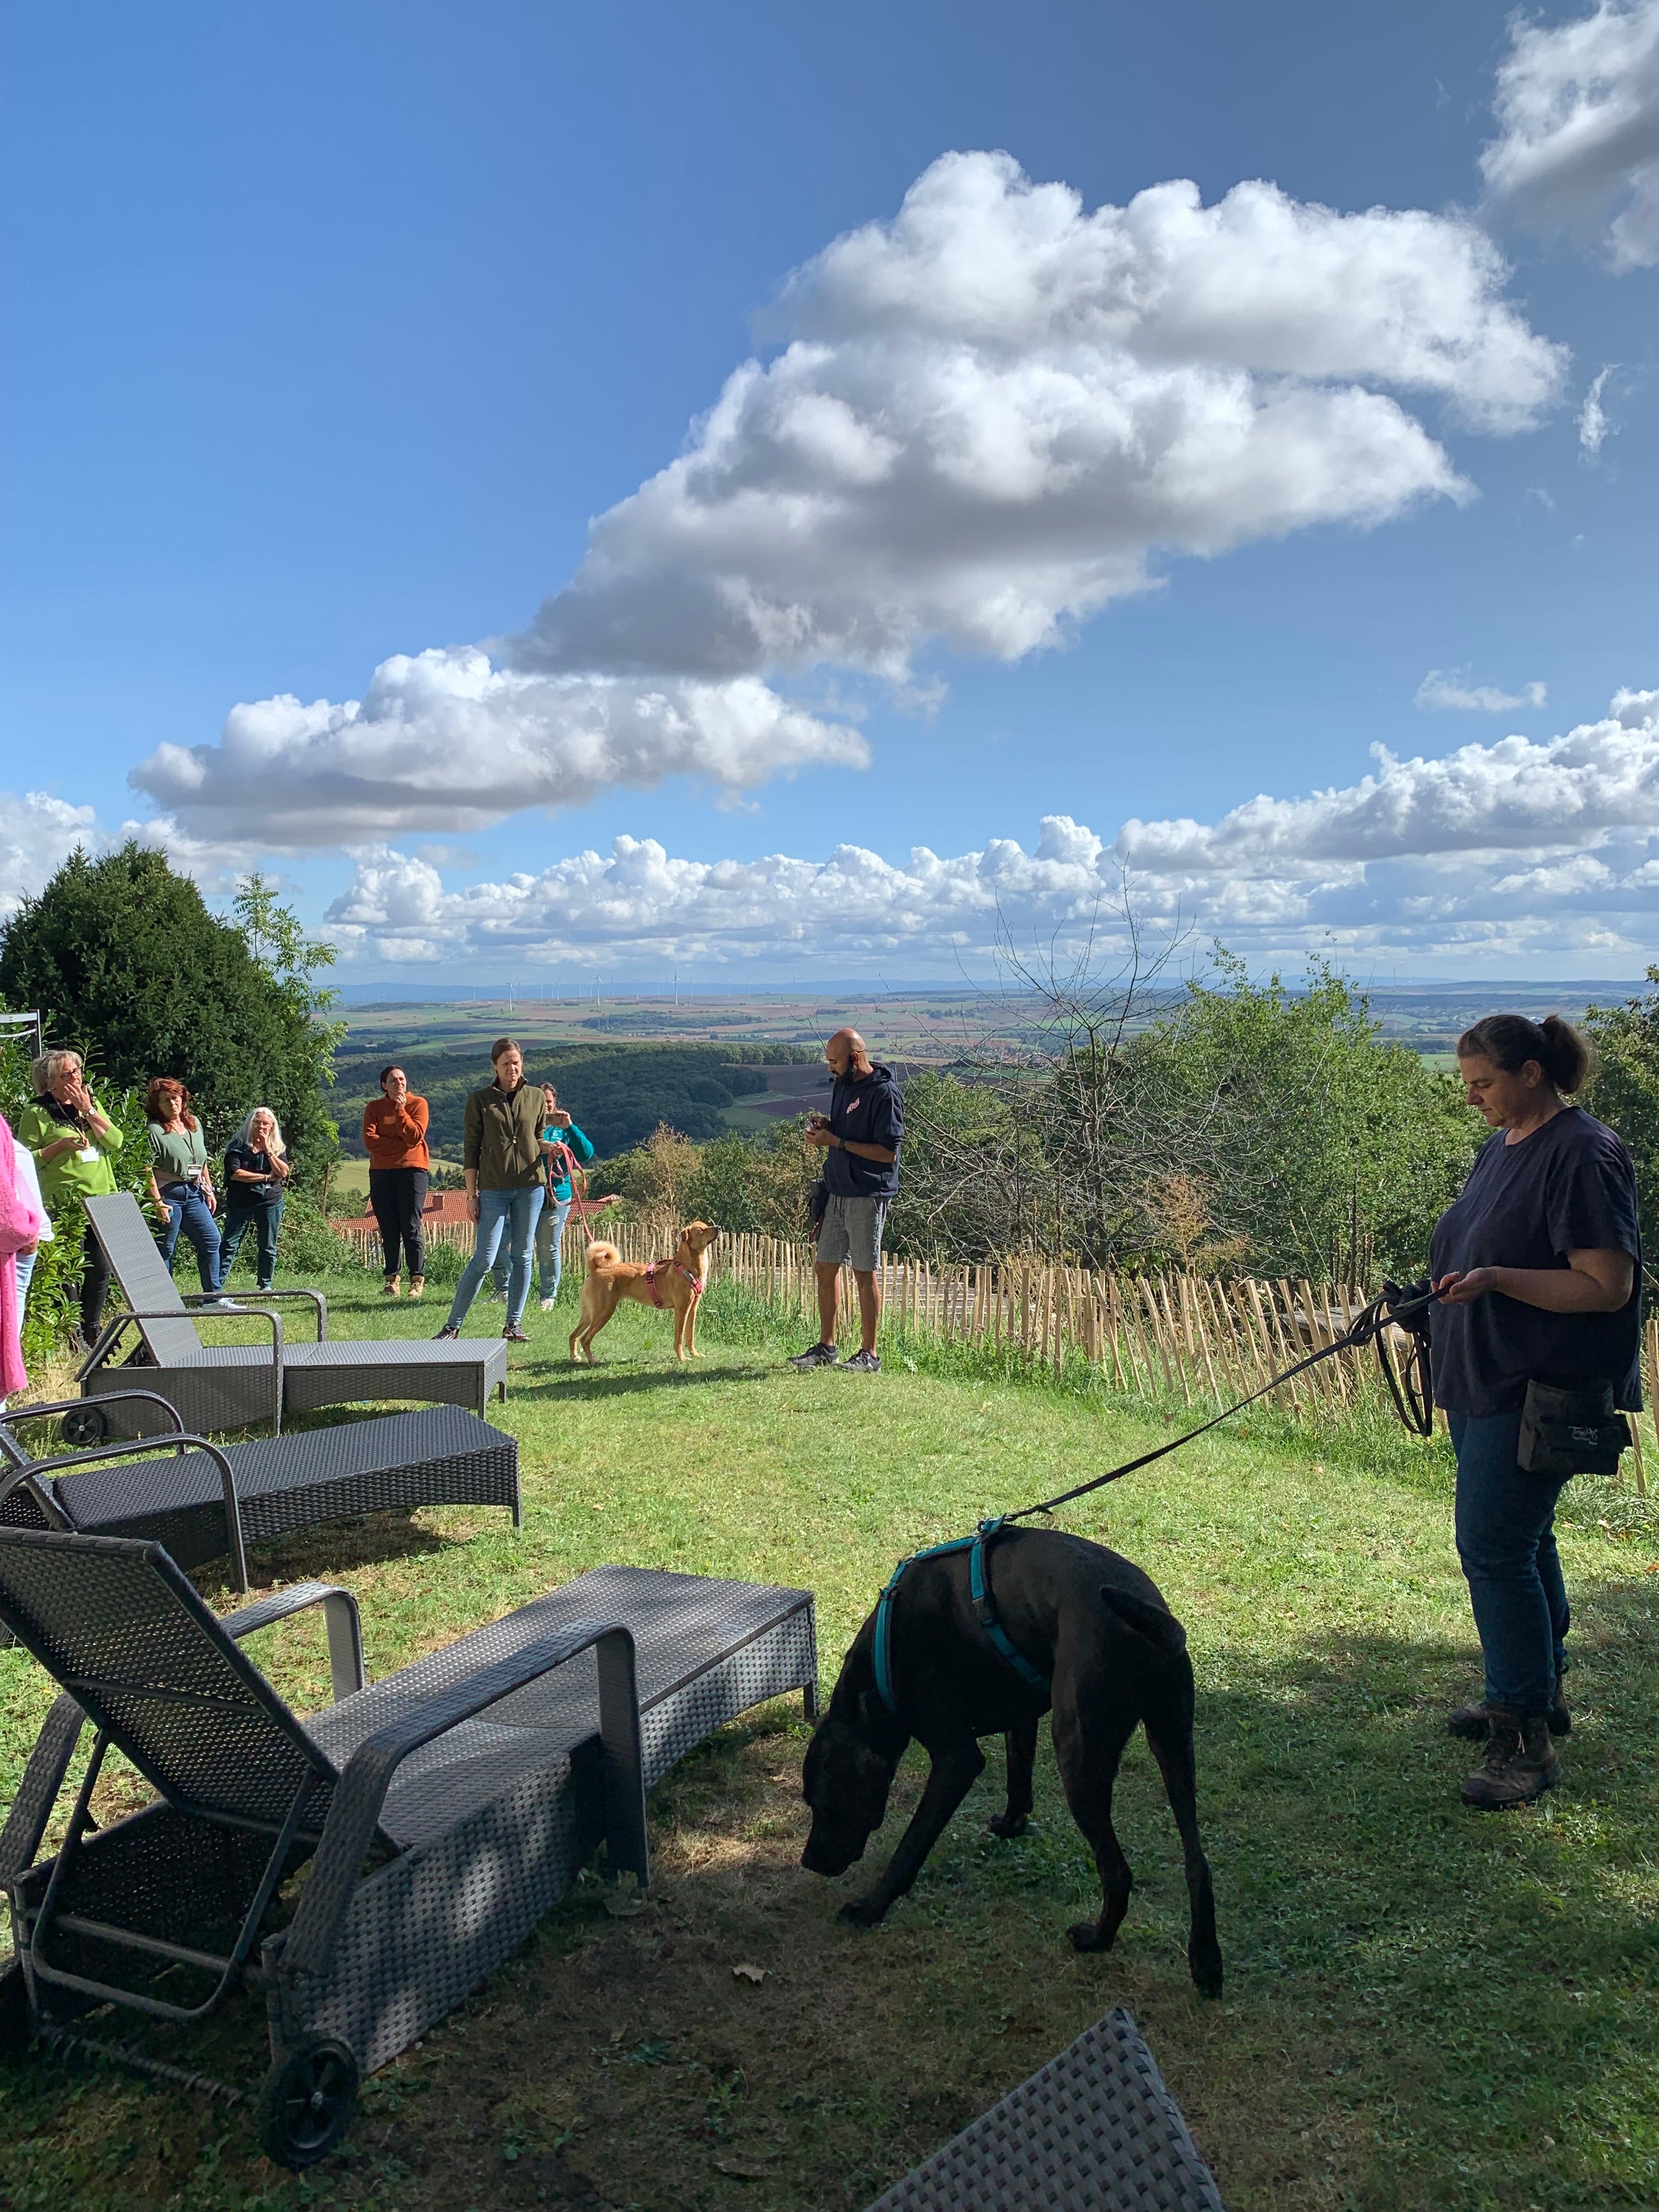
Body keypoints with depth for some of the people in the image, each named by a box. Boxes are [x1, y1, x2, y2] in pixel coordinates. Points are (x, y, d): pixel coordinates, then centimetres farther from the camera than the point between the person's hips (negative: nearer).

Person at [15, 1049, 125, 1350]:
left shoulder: (92, 1104, 16)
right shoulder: (36, 1114, 0)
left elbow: (115, 1142, 3)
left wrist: (87, 1111, -2)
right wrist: (60, 1145, -15)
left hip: (100, 1201, 5)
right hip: (64, 1205, -5)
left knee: (101, 1270, 5)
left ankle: (91, 1331, 19)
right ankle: (73, 1336, 7)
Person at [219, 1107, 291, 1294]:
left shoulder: (278, 1148, 9)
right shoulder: (238, 1146, 0)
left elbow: (283, 1172, -6)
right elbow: (235, 1173, -13)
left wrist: (267, 1150, -9)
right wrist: (266, 1177, -9)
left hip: (270, 1202, 3)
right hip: (240, 1203, -2)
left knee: (268, 1247, 8)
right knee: (229, 1245, -5)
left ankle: (266, 1286, 18)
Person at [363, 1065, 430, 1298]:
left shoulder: (417, 1104, 4)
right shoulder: (374, 1107, 10)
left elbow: (415, 1137, -9)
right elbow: (369, 1140, -3)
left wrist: (400, 1110, -12)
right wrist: (400, 1141, -8)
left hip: (412, 1168, -3)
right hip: (381, 1172, 3)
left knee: (412, 1228, -6)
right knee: (388, 1229, 4)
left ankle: (417, 1279, -2)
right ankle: (392, 1279, 9)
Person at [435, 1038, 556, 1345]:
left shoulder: (536, 1097, 8)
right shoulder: (480, 1100, 2)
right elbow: (471, 1149, 1)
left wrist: (551, 1147, -5)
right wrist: (472, 1194, -3)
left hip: (530, 1186, 3)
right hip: (493, 1189, -3)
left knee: (522, 1257, 6)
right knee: (484, 1259, -6)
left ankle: (513, 1325, 15)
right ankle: (453, 1325, 4)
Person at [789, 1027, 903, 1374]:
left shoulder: (883, 1092, -14)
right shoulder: (843, 1085, 12)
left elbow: (889, 1151, -19)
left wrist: (836, 1141, -17)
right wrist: (824, 1126, 2)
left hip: (868, 1196, -8)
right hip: (837, 1192, 8)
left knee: (865, 1274, -2)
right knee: (826, 1268, 10)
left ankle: (869, 1355, 7)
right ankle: (826, 1347, 21)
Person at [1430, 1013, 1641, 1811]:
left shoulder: (1584, 1154, -17)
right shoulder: (1500, 1147, 12)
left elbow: (1607, 1286, -21)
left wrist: (1494, 1279, -29)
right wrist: (1440, 1294, 8)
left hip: (1540, 1389, -10)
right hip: (1487, 1384, 10)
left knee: (1494, 1549, -9)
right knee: (1521, 1541, 19)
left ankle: (1526, 1738, 0)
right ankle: (1538, 1691, 34)